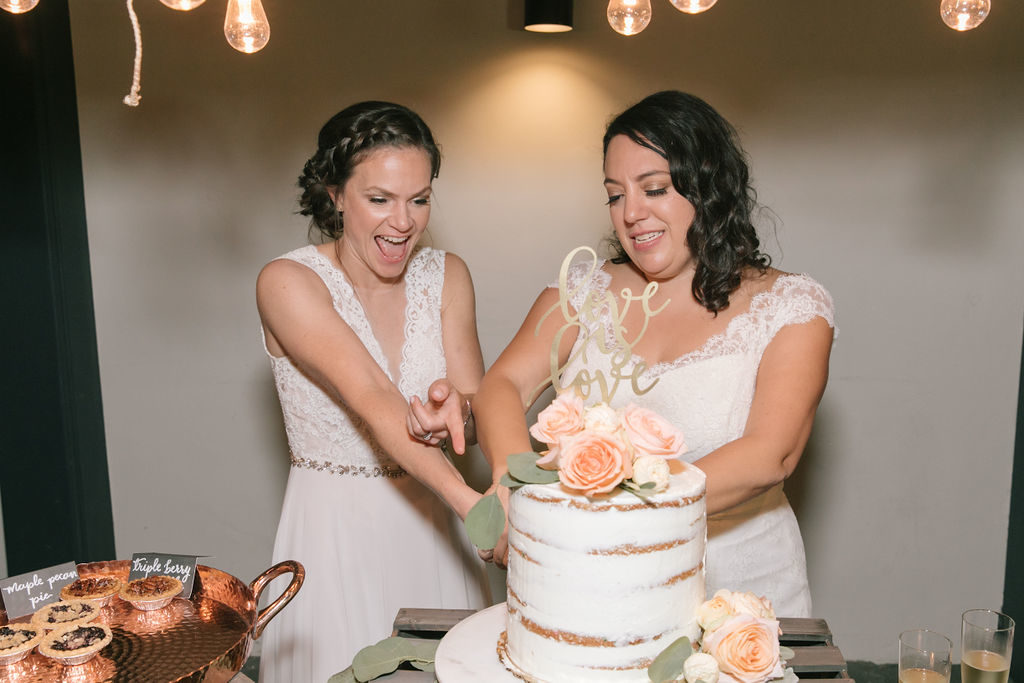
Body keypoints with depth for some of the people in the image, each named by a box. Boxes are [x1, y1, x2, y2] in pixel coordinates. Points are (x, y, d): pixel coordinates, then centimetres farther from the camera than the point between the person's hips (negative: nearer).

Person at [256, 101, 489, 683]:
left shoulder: (446, 276, -1)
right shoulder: (288, 283, -15)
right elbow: (373, 402, -28)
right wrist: (468, 498, -41)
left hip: (431, 524, 4)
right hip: (335, 529, -3)